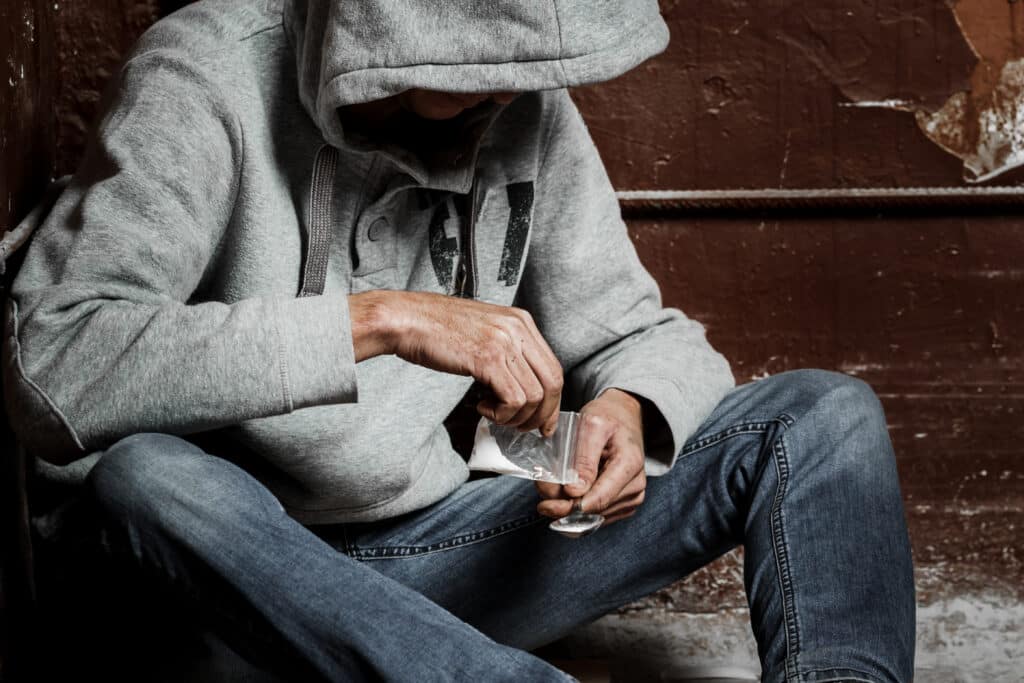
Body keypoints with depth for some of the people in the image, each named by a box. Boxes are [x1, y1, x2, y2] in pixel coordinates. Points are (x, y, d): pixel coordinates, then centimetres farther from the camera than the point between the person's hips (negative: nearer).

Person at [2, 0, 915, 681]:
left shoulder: (528, 110, -1)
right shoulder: (207, 77, -15)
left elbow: (638, 333, 7)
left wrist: (632, 407, -18)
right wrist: (376, 321, -34)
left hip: (447, 546, 5)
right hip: (254, 568, -4)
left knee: (826, 413, -7)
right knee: (145, 473, -39)